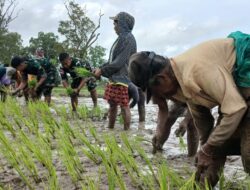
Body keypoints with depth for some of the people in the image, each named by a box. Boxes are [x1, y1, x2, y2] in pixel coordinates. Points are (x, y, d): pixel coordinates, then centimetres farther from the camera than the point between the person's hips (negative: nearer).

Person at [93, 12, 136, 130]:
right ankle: (110, 129, 23)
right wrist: (101, 68, 8)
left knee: (124, 106, -3)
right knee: (112, 105, 13)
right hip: (114, 78, 9)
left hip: (122, 79, -9)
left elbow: (119, 62, -19)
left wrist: (102, 71, -12)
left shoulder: (128, 38, -13)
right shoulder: (121, 38, 16)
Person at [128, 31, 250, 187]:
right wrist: (206, 149, 6)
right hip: (235, 90, 9)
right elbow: (200, 115, 7)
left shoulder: (196, 69, -32)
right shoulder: (181, 76, -1)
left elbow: (235, 108, -32)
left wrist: (207, 151, -23)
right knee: (220, 143, 8)